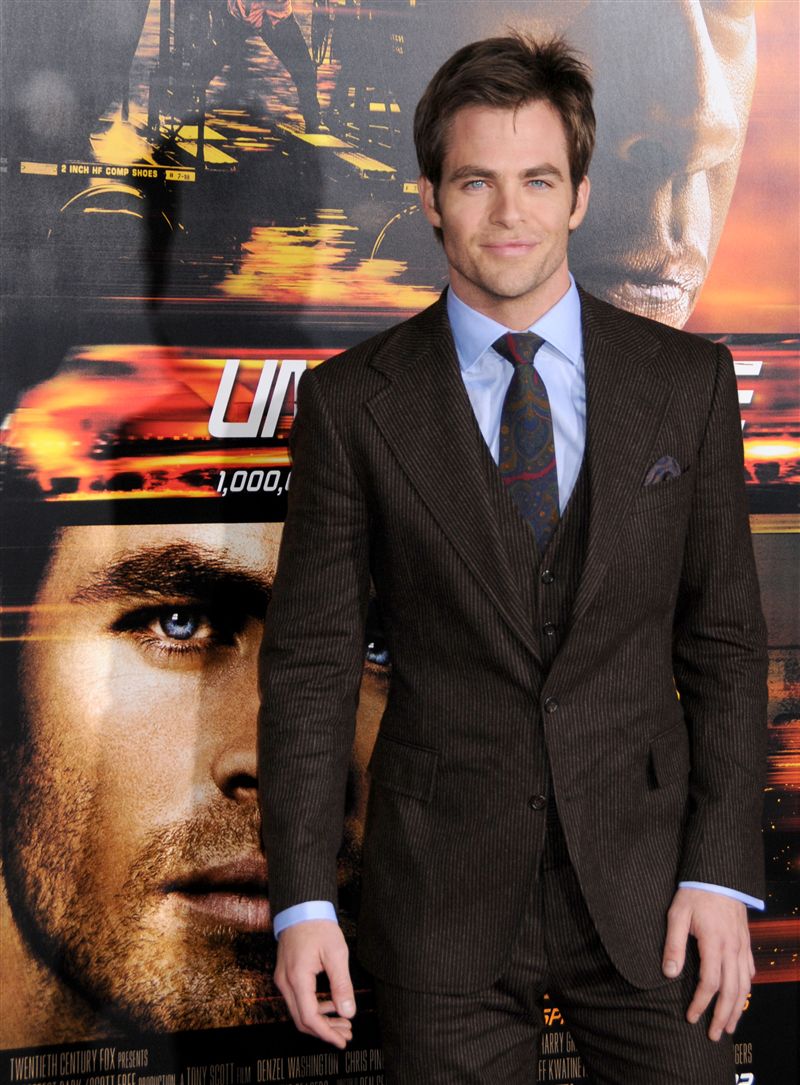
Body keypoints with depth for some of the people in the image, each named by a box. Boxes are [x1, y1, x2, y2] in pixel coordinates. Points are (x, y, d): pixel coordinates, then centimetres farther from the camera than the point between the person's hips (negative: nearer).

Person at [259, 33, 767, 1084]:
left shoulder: (688, 380, 1)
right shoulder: (352, 403, -3)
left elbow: (725, 639, 2)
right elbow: (310, 660, -2)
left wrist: (722, 874, -5)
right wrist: (303, 900, -7)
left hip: (644, 884, 1)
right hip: (441, 899, -1)